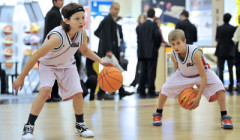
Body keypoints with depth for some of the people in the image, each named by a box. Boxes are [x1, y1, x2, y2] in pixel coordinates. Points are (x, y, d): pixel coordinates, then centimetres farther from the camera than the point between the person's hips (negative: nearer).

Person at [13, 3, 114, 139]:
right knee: (45, 90, -26)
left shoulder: (82, 33, -19)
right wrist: (21, 77, -26)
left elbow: (85, 49, 6)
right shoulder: (57, 36, -38)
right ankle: (29, 127, -16)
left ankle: (80, 125, 17)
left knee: (78, 93, -4)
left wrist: (100, 61, -8)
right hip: (47, 64, -5)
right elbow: (36, 57, -31)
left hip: (67, 65, 5)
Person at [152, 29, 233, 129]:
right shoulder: (173, 55, -23)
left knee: (219, 88, -28)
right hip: (183, 74, 4)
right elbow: (177, 68, 1)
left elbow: (204, 77, -34)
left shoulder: (195, 53, -39)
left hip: (201, 73, -3)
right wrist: (183, 89, -4)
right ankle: (158, 114, 13)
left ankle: (224, 118, -17)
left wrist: (198, 98, -35)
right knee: (165, 88, -11)